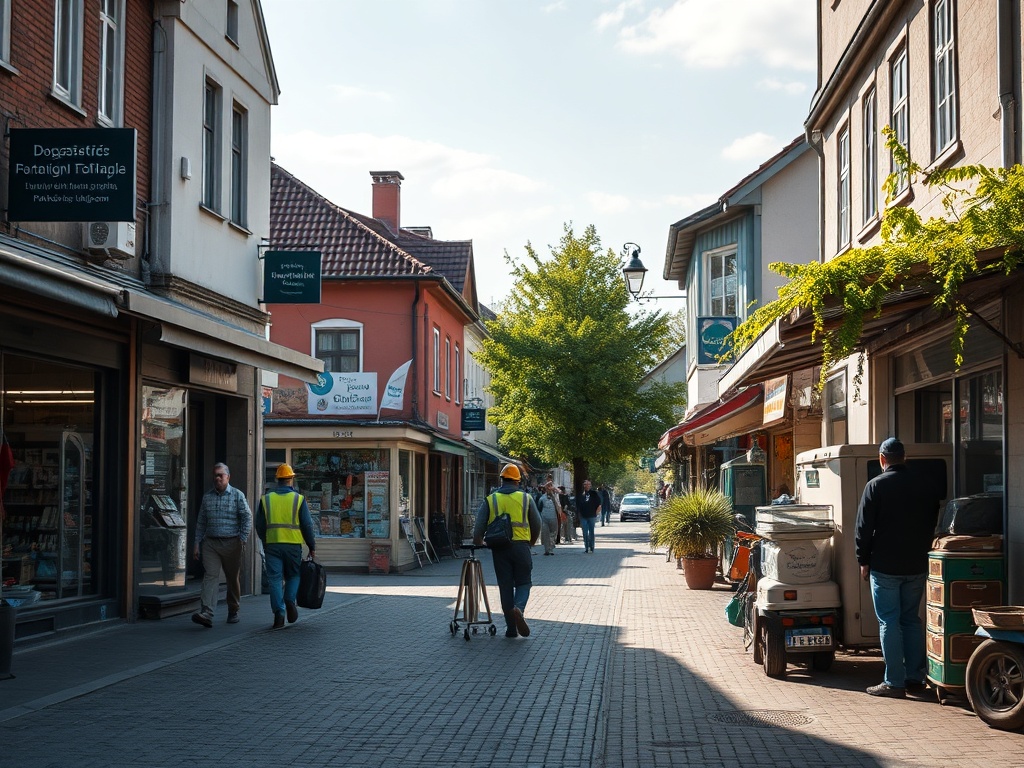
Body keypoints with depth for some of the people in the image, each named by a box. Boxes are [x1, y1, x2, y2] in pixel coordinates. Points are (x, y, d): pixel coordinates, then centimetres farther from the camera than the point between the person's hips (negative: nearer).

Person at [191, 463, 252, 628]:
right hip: (210, 543, 2)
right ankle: (206, 614, -23)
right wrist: (197, 543, 9)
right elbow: (201, 522, 14)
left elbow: (247, 517, -2)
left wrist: (242, 539, -10)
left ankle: (233, 611, 25)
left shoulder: (237, 495, 1)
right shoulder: (207, 496, 11)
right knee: (210, 576, -12)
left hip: (231, 543, -2)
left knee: (233, 578, 8)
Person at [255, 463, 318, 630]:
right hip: (293, 545, -1)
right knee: (293, 575, 16)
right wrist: (312, 547, 6)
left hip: (272, 545, 1)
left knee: (275, 579, 3)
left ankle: (279, 612, -6)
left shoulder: (266, 499, 5)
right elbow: (307, 525, -2)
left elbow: (259, 525, 9)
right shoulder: (299, 499, -1)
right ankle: (290, 600, -7)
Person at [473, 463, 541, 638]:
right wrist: (531, 542, 25)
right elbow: (537, 525, 7)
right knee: (523, 582, 9)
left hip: (499, 548, 1)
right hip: (521, 546, -1)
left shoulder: (490, 500, 4)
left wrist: (478, 543, 20)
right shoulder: (526, 498, 3)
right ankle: (518, 608, -22)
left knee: (505, 586, 8)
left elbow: (479, 527, 1)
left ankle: (511, 628, 9)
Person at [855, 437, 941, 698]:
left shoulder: (876, 486, -9)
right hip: (917, 566, 5)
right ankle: (915, 678, 16)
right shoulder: (925, 488, 6)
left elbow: (864, 528, -10)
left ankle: (894, 682, -2)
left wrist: (863, 561, -1)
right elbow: (933, 526, 14)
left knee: (889, 622, -1)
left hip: (885, 566, -5)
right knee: (912, 620, 14)